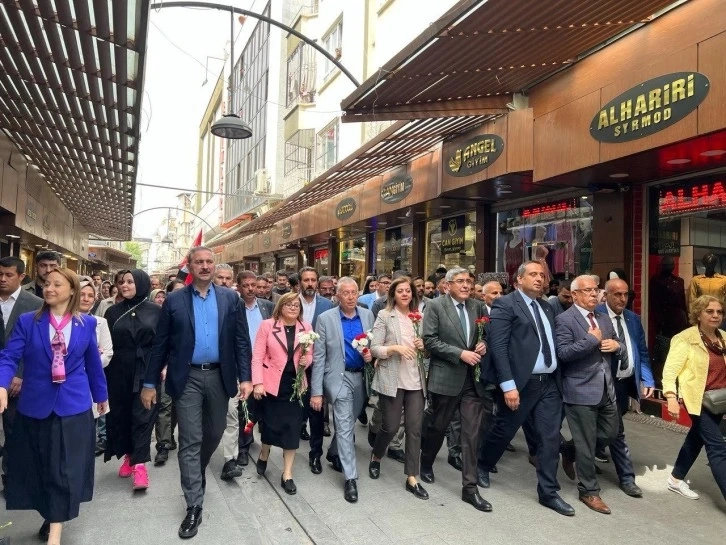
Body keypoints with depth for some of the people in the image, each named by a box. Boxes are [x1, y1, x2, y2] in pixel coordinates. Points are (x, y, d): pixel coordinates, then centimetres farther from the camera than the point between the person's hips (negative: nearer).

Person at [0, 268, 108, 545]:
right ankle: (52, 516, 35)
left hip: (74, 405, -1)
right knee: (40, 467, 14)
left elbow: (93, 362, 8)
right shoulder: (27, 321, -1)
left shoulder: (87, 323, 0)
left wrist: (101, 395, 16)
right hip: (36, 405, 1)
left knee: (65, 469, 1)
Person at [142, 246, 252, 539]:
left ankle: (197, 473, 47)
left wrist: (245, 377, -5)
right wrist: (149, 383, 0)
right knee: (190, 441, 2)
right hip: (187, 378, -2)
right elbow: (160, 345, 1)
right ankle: (194, 506, 13)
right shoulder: (174, 300, -1)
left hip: (219, 376, 2)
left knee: (214, 434, 17)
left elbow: (241, 340, 1)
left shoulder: (230, 298, 1)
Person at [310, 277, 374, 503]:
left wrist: (371, 354, -13)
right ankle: (350, 478, 4)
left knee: (347, 423, 20)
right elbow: (318, 357, -10)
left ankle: (334, 454, 45)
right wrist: (316, 391, -12)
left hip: (361, 377, 5)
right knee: (344, 426, -6)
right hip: (339, 377, -4)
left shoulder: (368, 315, 1)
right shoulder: (325, 319, -10)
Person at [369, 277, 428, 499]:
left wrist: (423, 346, -6)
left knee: (414, 428, 4)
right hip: (391, 379, -3)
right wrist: (395, 348, -22)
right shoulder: (384, 315, -2)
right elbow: (374, 349, -7)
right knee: (391, 426, 5)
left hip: (415, 380, 4)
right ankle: (375, 457, 36)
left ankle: (412, 478, 16)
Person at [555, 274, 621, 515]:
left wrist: (616, 345, -4)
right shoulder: (564, 319, -12)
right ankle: (589, 491, 21)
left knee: (610, 433, 19)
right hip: (581, 391, -7)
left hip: (606, 389, 8)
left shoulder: (604, 318, 12)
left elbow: (619, 348, 18)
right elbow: (563, 353, -22)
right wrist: (591, 340, -22)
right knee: (586, 444, 4)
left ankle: (572, 451, 42)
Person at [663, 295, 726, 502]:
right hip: (699, 399, -7)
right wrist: (671, 398, -26)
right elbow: (670, 370, -16)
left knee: (697, 438, 18)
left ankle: (676, 479, 34)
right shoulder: (686, 339, -13)